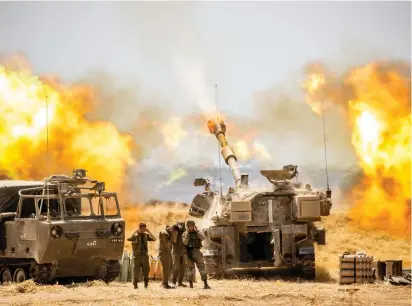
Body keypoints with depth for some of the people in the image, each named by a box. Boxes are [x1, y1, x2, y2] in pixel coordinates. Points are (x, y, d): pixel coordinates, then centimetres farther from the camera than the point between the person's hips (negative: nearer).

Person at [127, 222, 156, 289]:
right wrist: (135, 232, -23)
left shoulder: (146, 235, 10)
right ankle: (135, 284, 7)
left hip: (145, 254, 4)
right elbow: (128, 239, -23)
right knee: (136, 270, -1)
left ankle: (146, 284, 12)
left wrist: (149, 232, -4)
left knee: (146, 269, 3)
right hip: (137, 255, -4)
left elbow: (154, 239, 3)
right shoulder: (135, 235, -4)